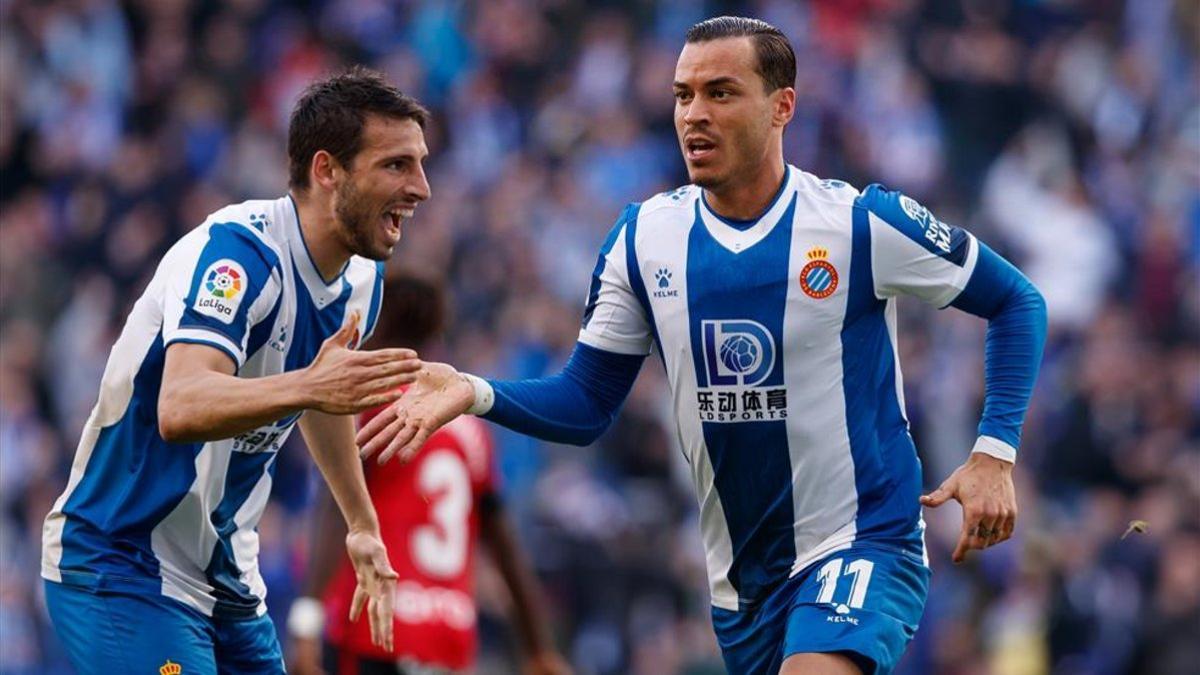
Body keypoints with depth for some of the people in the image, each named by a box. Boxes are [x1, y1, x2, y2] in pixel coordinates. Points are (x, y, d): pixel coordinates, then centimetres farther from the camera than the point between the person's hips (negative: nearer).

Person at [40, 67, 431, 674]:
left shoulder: (361, 280, 5)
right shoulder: (236, 251, -22)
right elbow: (180, 408, -39)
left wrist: (362, 525, 37)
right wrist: (306, 388, -54)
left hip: (228, 585, 9)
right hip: (120, 571, -9)